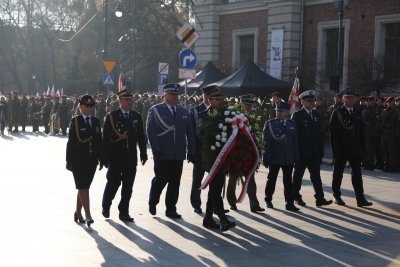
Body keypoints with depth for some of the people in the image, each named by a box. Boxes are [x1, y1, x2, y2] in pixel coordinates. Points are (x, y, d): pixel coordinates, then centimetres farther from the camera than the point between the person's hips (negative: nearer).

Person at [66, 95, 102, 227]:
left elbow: (99, 140, 12)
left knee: (84, 187, 11)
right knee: (83, 187, -8)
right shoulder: (75, 121, -2)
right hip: (78, 160, -5)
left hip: (92, 160, 5)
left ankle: (78, 213, 23)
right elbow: (71, 142, -5)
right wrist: (69, 160, -9)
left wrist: (101, 157, 7)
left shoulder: (96, 121, 11)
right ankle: (88, 215, -12)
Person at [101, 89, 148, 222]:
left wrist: (143, 153, 6)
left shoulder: (137, 117, 7)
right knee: (113, 183, 2)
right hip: (115, 157, -3)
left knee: (128, 186, 4)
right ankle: (106, 206, 26)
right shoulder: (111, 116, -3)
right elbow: (105, 138, -5)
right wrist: (105, 157, -8)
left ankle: (124, 212, 13)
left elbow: (141, 137, 10)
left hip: (131, 157, 3)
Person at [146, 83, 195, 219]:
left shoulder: (184, 112, 13)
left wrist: (191, 151, 7)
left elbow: (189, 132, 13)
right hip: (162, 154, -4)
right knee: (160, 180, 0)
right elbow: (150, 131, -6)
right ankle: (152, 203, 25)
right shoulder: (155, 110, 1)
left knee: (175, 182, 5)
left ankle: (171, 209, 15)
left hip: (178, 154, 4)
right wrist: (155, 149, -14)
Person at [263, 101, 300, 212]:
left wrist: (296, 157, 4)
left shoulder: (291, 124, 7)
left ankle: (290, 203, 5)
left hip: (288, 158, 2)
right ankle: (268, 200, 27)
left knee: (288, 181, 2)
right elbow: (265, 141, -6)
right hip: (274, 157, -2)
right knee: (271, 179, 11)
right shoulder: (270, 123, -3)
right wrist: (266, 158, -11)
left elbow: (295, 141, 8)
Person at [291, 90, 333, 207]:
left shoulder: (317, 115, 10)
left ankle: (320, 198, -2)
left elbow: (320, 134, 11)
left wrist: (321, 151, 7)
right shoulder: (297, 115, -6)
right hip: (301, 152, -4)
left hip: (314, 152, 4)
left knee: (316, 175, 0)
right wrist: (296, 151, -13)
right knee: (298, 174, 8)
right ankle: (296, 196, 20)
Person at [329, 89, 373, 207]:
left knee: (357, 174, 1)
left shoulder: (358, 113, 9)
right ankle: (337, 196, 19)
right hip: (341, 149, -4)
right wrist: (335, 149, -14)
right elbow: (333, 132, -9)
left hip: (355, 149, 4)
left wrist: (362, 148, 5)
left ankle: (360, 198, 0)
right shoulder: (337, 113, -5)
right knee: (338, 174, 7)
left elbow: (361, 132, 11)